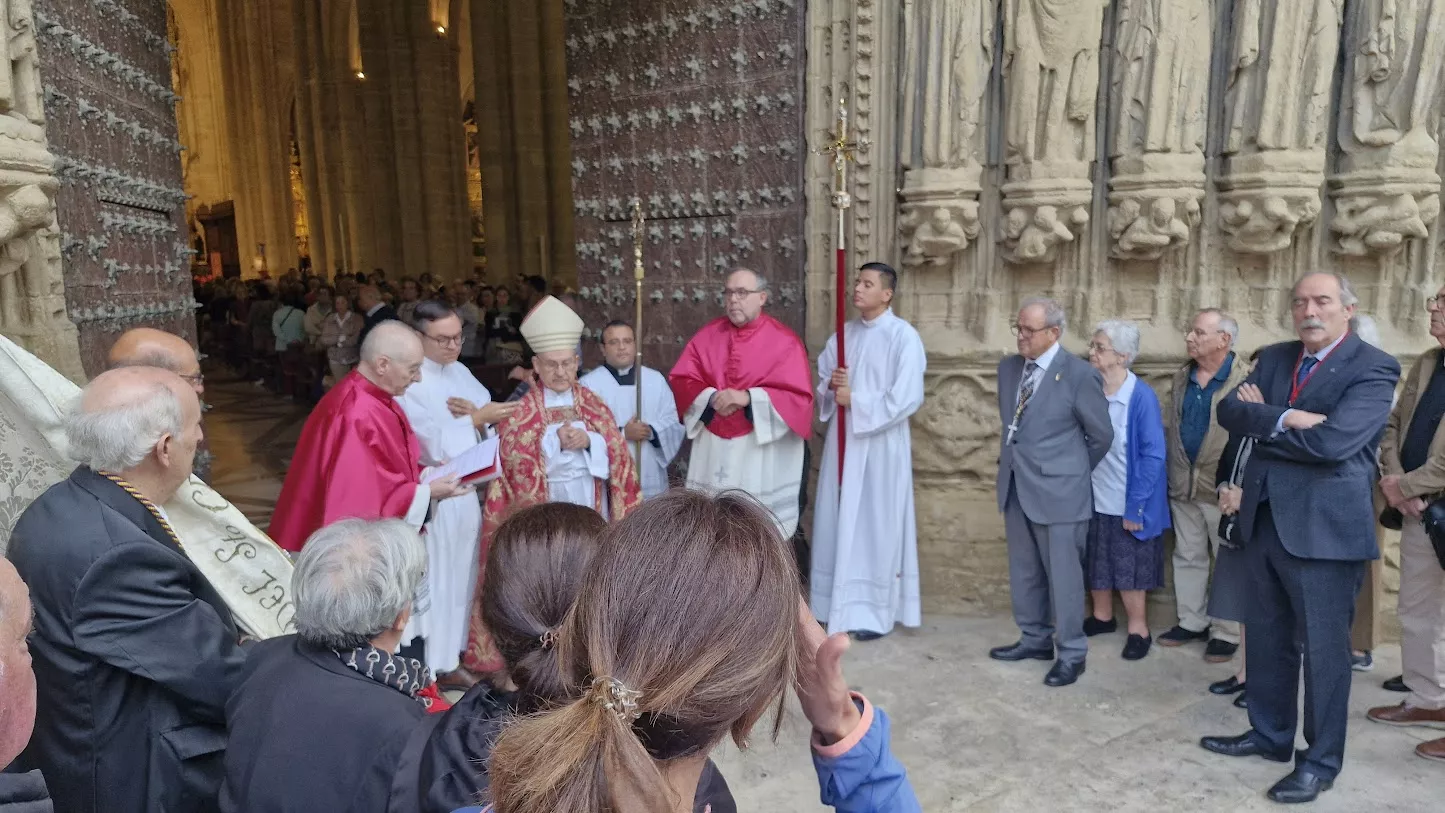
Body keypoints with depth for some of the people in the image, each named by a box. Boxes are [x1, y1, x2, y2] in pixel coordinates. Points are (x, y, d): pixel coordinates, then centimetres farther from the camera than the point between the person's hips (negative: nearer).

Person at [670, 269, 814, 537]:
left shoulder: (784, 341, -3)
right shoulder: (707, 335, 8)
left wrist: (748, 397, -18)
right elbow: (680, 380, 6)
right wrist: (710, 397, -13)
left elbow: (799, 397, -9)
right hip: (712, 451, 4)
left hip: (762, 455, -3)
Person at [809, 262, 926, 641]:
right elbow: (820, 378, 16)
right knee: (839, 520, 9)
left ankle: (875, 610, 11)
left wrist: (856, 400, -15)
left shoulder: (903, 336, -9)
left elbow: (908, 397, -17)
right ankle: (839, 601, 21)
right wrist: (831, 383, -7)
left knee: (876, 523, 1)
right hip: (842, 439, 6)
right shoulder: (844, 333, 10)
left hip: (880, 443, -6)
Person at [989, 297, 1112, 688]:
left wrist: (1073, 473, 7)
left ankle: (1071, 653, 18)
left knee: (1062, 575, 4)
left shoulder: (1080, 374, -13)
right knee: (1024, 572, 17)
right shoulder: (1008, 368, 6)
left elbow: (1101, 436, -3)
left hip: (1058, 491, -6)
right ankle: (1035, 639, 33)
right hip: (1015, 486, 7)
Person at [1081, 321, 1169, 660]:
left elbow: (1153, 455, -15)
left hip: (1127, 502, -5)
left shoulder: (1142, 397, -18)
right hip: (1093, 497, 5)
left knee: (1129, 567, 9)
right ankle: (1102, 616, 38)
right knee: (1096, 563, 18)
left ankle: (1138, 629, 28)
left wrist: (1136, 505, -16)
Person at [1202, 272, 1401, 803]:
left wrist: (1261, 423, -9)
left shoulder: (1373, 369, -10)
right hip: (1265, 519, 7)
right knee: (1268, 638, 17)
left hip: (1324, 525, -6)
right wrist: (1284, 418, -20)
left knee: (1323, 646, 4)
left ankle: (1321, 760, 19)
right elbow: (1229, 409, -3)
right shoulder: (1274, 358, 10)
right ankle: (1270, 734, 34)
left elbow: (1332, 442, -23)